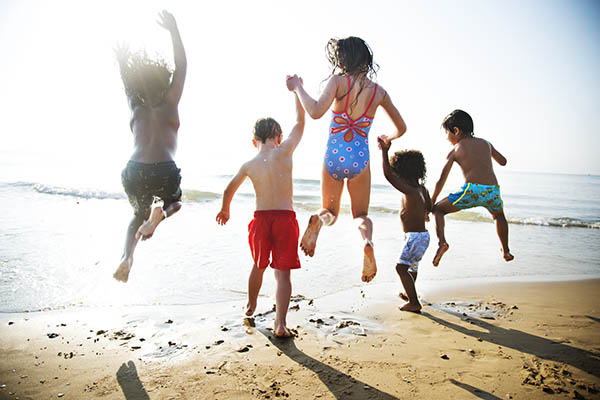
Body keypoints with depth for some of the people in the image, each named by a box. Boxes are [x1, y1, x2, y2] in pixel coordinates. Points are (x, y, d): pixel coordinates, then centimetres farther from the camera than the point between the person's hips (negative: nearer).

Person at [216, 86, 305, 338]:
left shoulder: (249, 165, 1)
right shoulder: (284, 152, -7)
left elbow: (229, 191, 14)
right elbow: (300, 122, 6)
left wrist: (225, 210, 33)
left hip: (261, 218, 3)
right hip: (285, 218, -3)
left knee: (258, 266, 24)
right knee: (283, 272, 2)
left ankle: (251, 306, 43)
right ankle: (280, 324, -4)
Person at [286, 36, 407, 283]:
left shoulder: (339, 81, -5)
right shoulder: (378, 91, 5)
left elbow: (315, 112, -20)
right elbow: (402, 128, 13)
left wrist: (298, 87, -6)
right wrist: (389, 138, 34)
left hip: (334, 157, -1)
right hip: (360, 159, 2)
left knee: (329, 211, 20)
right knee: (361, 214, 19)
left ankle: (319, 220, -19)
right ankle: (367, 239, -18)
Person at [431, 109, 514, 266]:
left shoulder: (455, 151, 9)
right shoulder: (485, 143, 21)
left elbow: (441, 181, 5)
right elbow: (503, 162, 37)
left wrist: (430, 203, 11)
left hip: (472, 190, -5)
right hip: (493, 191, 5)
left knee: (438, 209, 12)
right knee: (498, 215, 37)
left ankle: (442, 242, -11)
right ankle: (506, 251, 42)